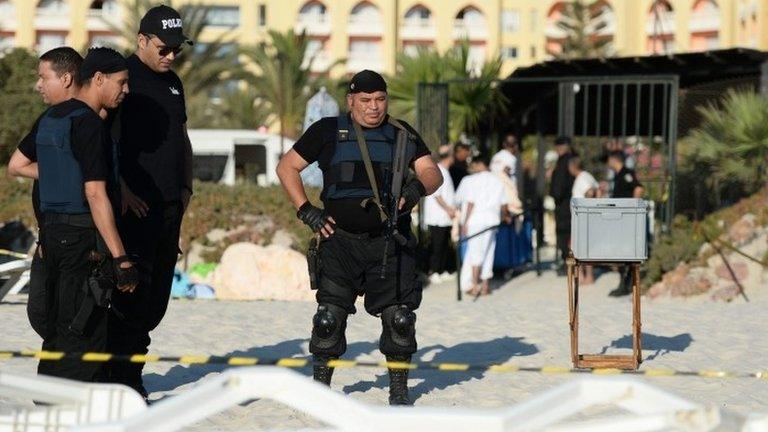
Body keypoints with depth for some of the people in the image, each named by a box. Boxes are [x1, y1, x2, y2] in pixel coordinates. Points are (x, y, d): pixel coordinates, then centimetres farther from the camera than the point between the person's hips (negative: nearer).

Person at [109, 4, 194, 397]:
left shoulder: (172, 83, 18)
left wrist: (186, 185, 15)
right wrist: (124, 191, -19)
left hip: (170, 205, 8)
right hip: (135, 206, -8)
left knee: (156, 300, 9)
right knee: (133, 295, -10)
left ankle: (128, 376, 17)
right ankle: (122, 383, -7)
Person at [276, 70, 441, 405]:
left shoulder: (403, 135, 12)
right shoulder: (329, 132, 7)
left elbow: (433, 173, 3)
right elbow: (287, 167, 11)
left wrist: (419, 186, -21)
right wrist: (306, 211, 0)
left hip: (390, 243, 1)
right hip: (341, 240, -1)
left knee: (399, 317, -2)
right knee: (329, 316, -5)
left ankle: (399, 389, 13)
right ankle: (320, 386, 10)